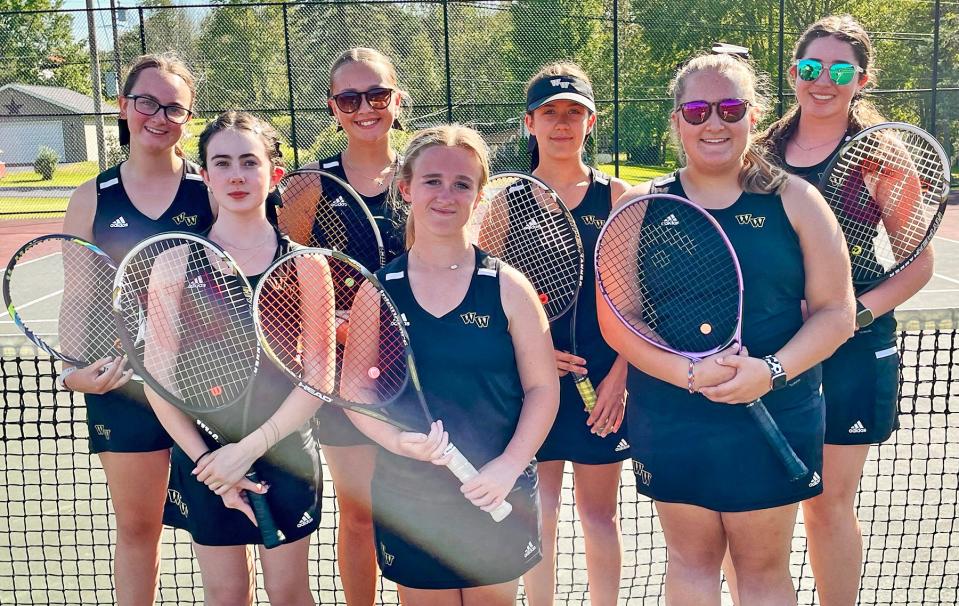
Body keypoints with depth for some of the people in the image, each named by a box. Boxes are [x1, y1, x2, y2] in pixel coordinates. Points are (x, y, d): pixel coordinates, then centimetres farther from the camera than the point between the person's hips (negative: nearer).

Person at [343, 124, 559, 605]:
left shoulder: (507, 287, -4)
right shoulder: (377, 291, -2)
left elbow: (542, 388, -3)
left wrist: (508, 466, -15)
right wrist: (398, 440, -19)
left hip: (498, 501, 0)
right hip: (408, 503, 1)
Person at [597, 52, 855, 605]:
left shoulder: (795, 200, 0)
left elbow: (835, 312, -1)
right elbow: (615, 319, -5)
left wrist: (772, 370, -18)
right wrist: (688, 373, -20)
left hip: (775, 419, 0)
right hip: (668, 420, 1)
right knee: (690, 559, 14)